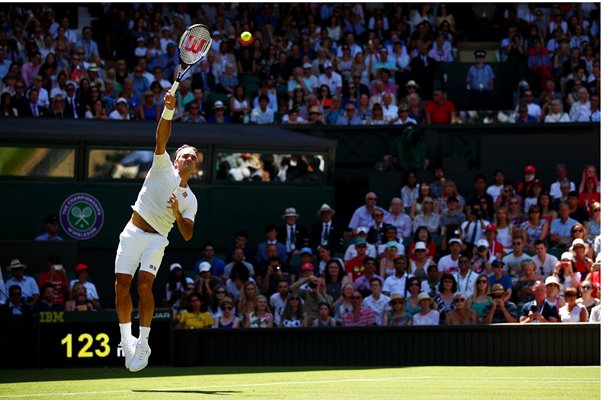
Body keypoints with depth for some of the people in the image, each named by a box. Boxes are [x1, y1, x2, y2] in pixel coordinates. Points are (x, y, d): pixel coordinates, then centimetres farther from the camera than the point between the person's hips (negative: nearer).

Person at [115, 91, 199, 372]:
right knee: (122, 285, -7)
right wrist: (169, 110, -21)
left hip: (157, 239, 0)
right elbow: (161, 138, -6)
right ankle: (125, 337, 10)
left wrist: (177, 213, -15)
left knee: (144, 284, -20)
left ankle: (143, 343, -12)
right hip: (133, 232, 0)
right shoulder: (163, 167, 10)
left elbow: (187, 234, 3)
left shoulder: (190, 199, 12)